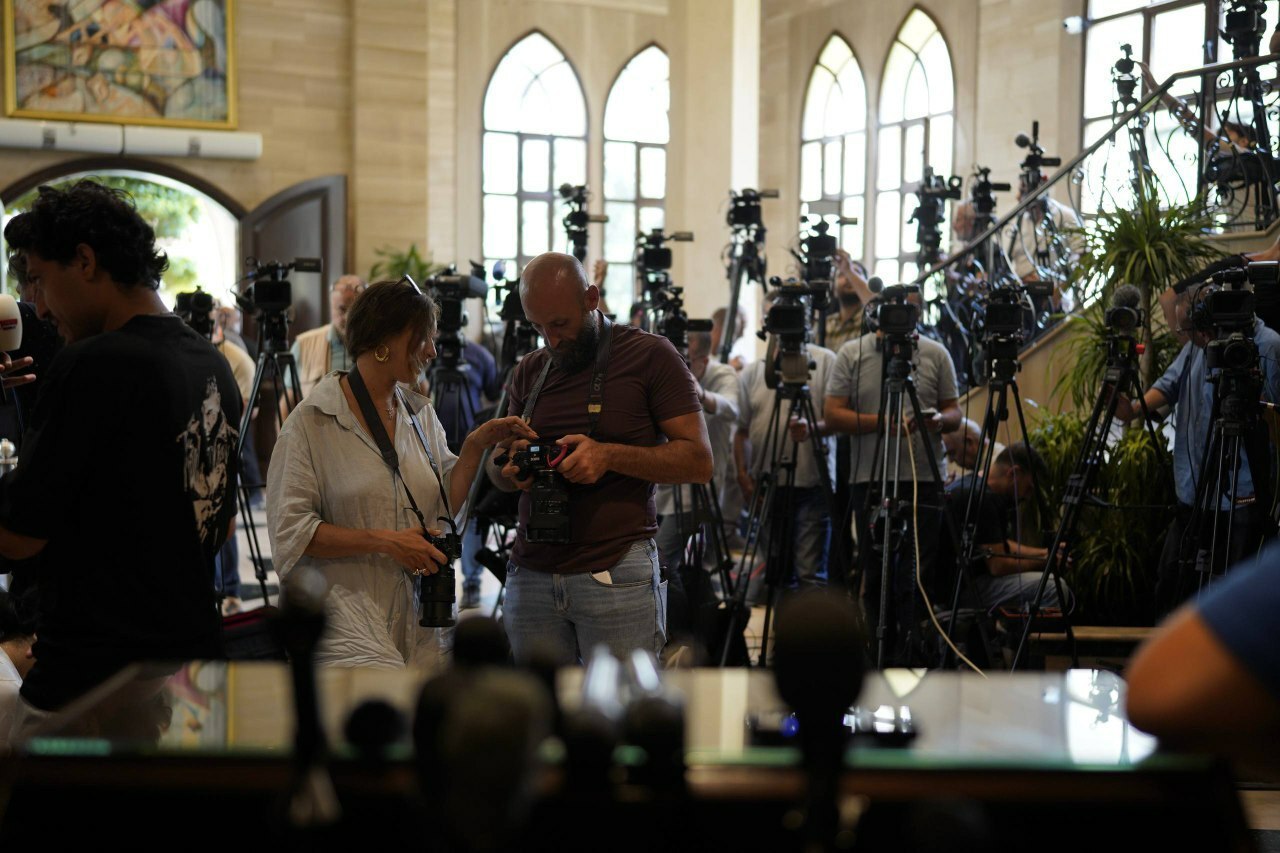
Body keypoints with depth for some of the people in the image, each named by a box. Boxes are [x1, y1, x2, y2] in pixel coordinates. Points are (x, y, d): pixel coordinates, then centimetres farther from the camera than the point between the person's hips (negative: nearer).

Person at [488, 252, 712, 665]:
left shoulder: (649, 355, -1)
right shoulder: (528, 372, 14)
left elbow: (699, 461, -5)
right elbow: (497, 466, 21)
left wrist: (609, 455, -18)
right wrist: (512, 471, -4)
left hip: (616, 577, -4)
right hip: (531, 575, 4)